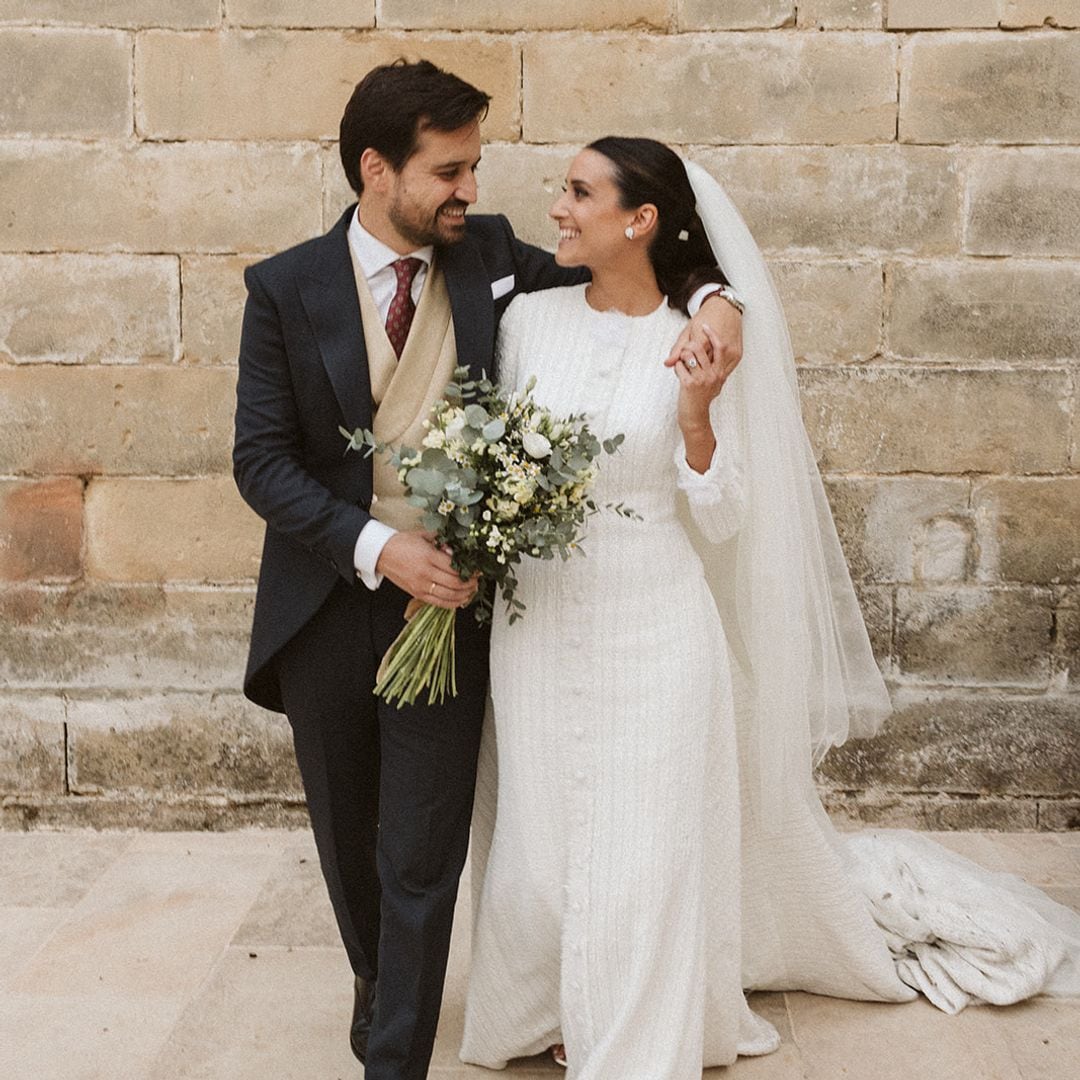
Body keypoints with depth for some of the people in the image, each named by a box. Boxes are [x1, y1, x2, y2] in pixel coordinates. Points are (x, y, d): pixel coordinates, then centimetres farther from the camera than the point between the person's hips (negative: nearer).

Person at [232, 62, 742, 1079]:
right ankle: (375, 979, 49)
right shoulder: (285, 287, -6)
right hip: (329, 604, 1)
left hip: (446, 601, -1)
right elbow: (261, 458, -9)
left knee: (424, 859, 0)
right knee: (345, 834, 21)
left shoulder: (491, 257, -2)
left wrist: (709, 299, -12)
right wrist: (378, 548, -22)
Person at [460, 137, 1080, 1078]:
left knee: (645, 853, 4)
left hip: (655, 631, -3)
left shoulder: (698, 344, -7)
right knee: (537, 845, 11)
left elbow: (722, 518, -6)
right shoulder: (529, 319, 0)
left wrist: (696, 416, -21)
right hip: (539, 625, 3)